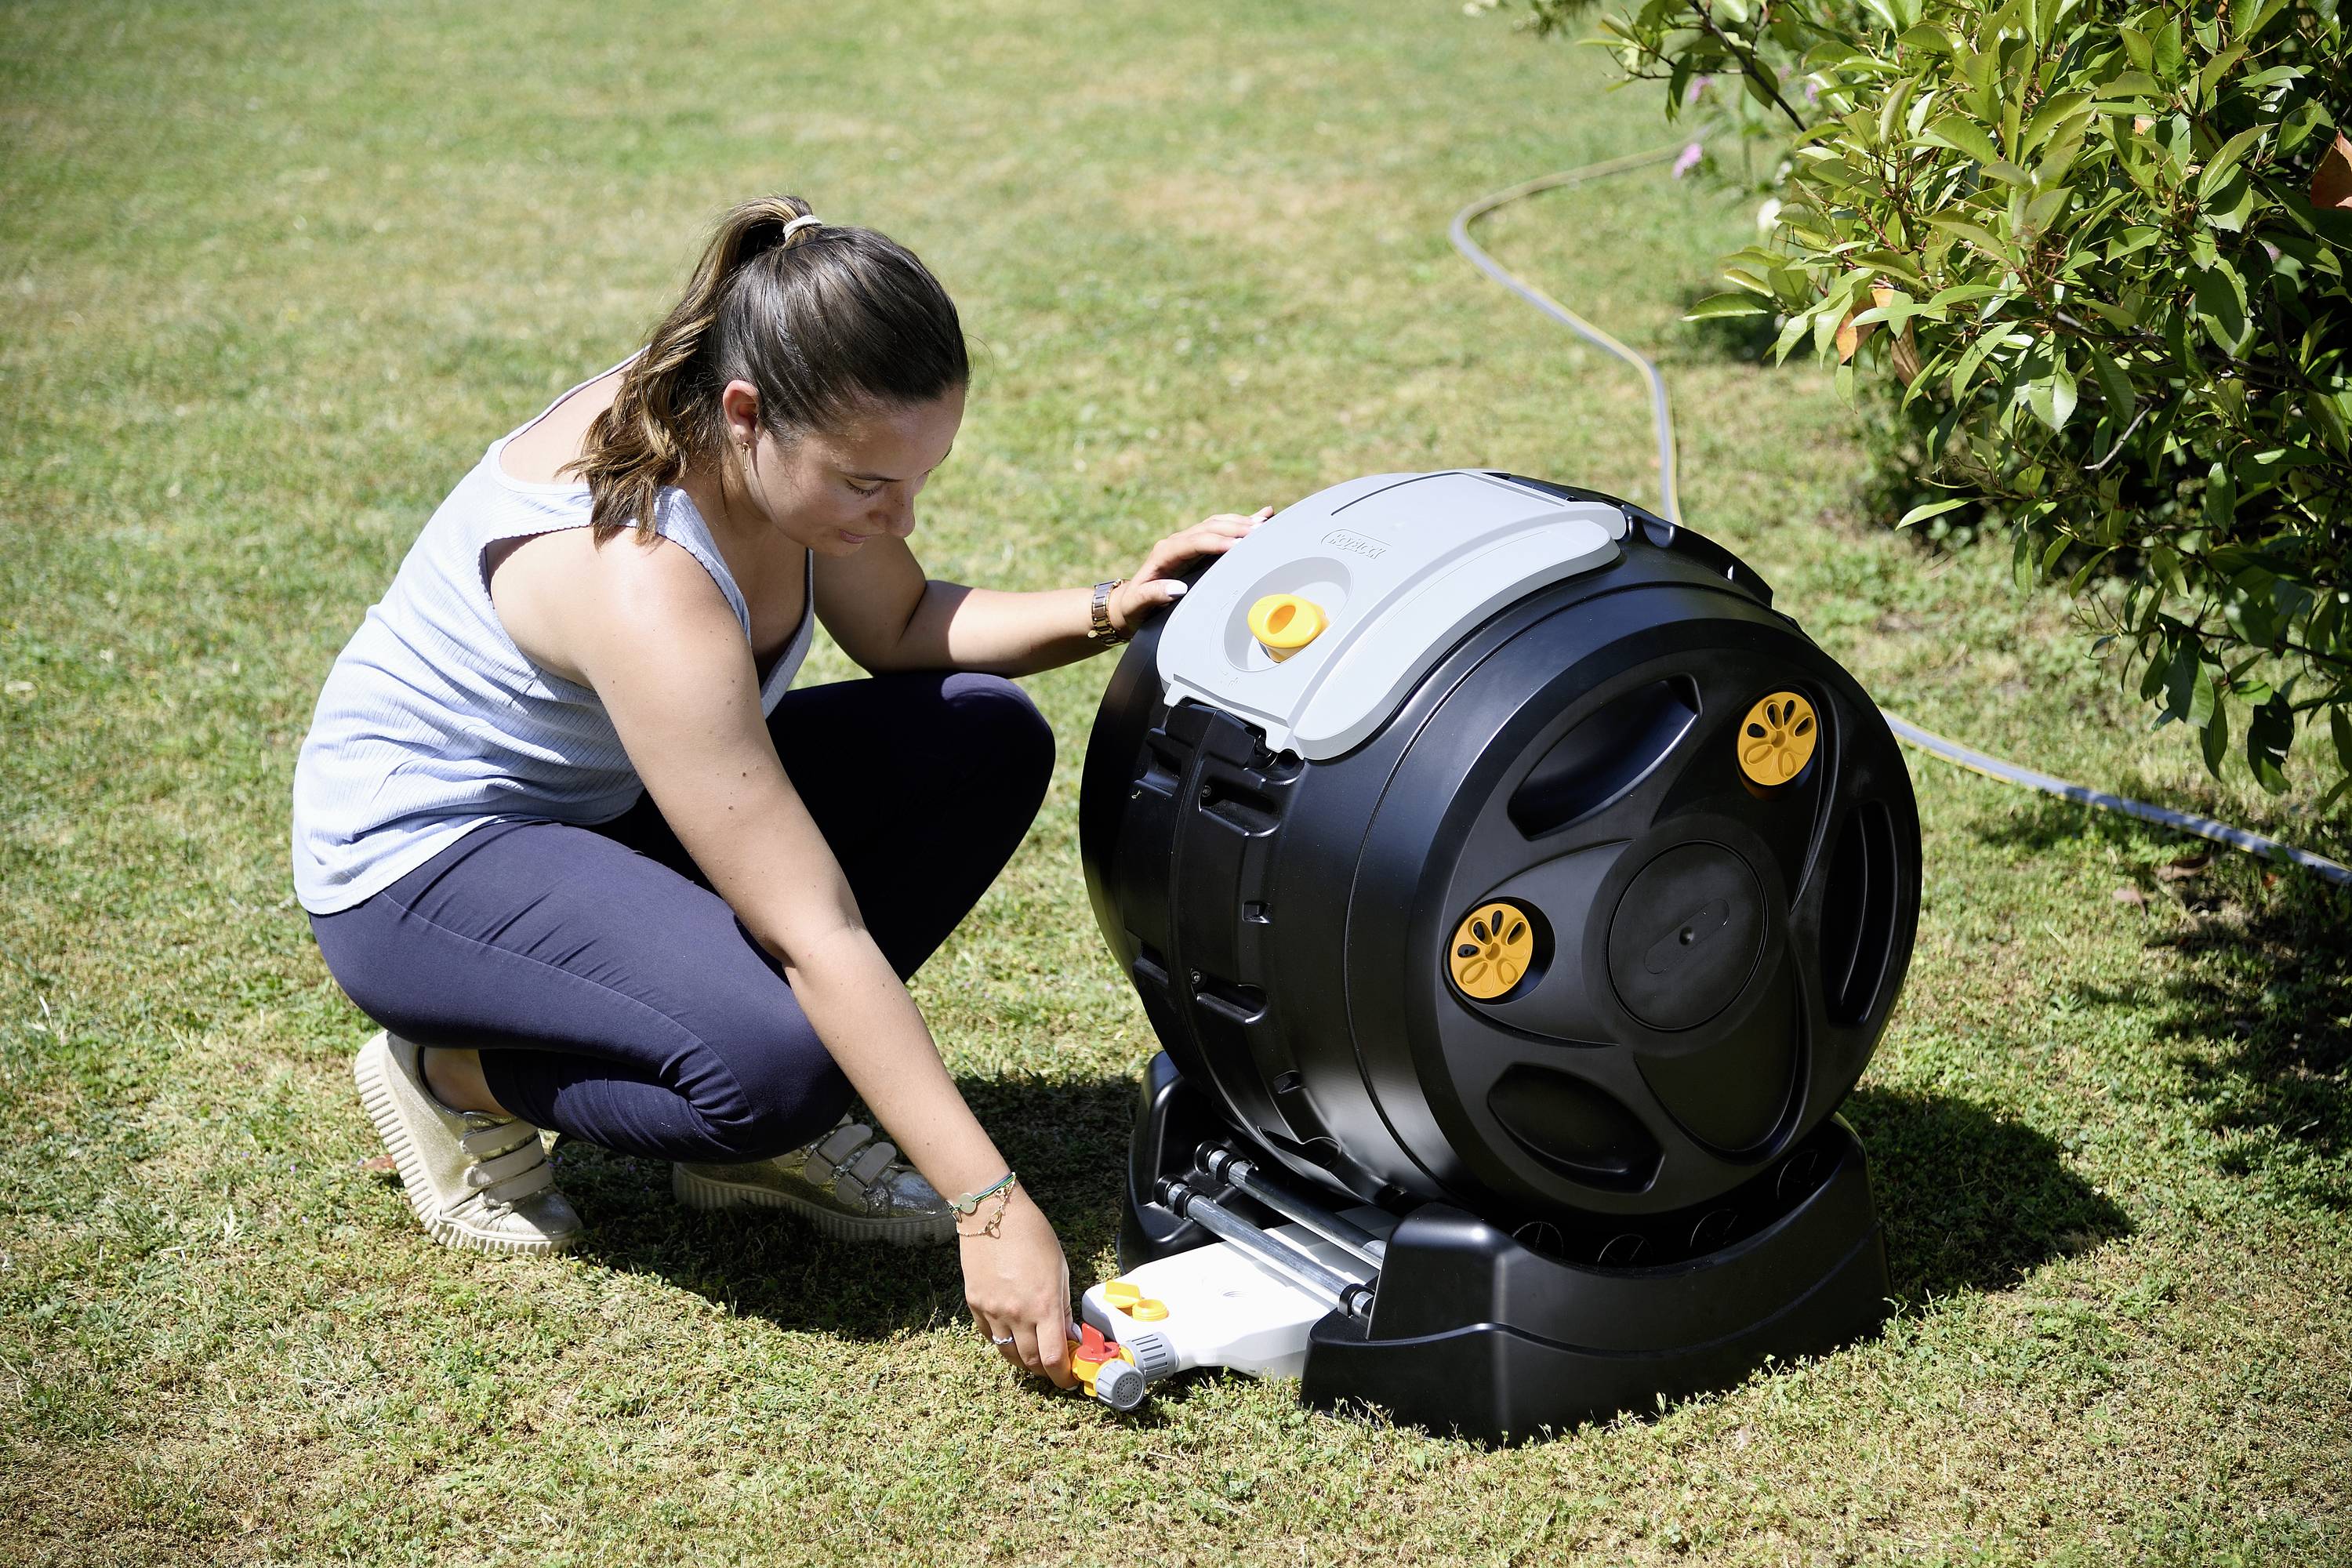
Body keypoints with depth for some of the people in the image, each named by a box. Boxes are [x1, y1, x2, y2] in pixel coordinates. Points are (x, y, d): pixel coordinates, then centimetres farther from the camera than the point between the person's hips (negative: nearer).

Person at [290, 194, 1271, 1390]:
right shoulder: (644, 578, -36)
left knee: (988, 739, -10)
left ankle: (758, 1132, 0)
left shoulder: (786, 442, -13)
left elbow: (900, 628, 6)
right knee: (777, 1063, -34)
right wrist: (990, 1207, -33)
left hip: (608, 803, 9)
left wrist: (1108, 611, -13)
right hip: (418, 855, -8)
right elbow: (820, 937, -36)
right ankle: (459, 1077, -3)